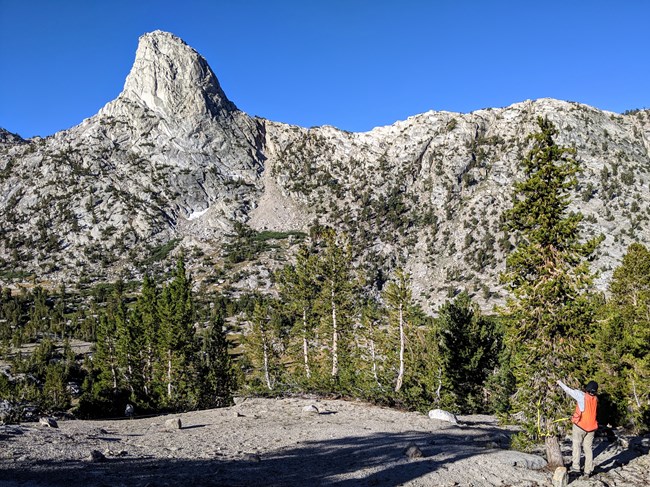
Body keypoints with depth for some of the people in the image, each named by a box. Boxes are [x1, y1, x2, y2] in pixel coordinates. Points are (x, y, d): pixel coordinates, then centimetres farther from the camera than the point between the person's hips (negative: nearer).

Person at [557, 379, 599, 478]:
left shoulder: (582, 396, -13)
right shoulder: (595, 399, 2)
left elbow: (569, 390, -7)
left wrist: (560, 383, 7)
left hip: (580, 425, -4)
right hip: (591, 426, 4)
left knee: (577, 445, 9)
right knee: (588, 448, 9)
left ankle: (576, 466, 5)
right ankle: (588, 470, 8)